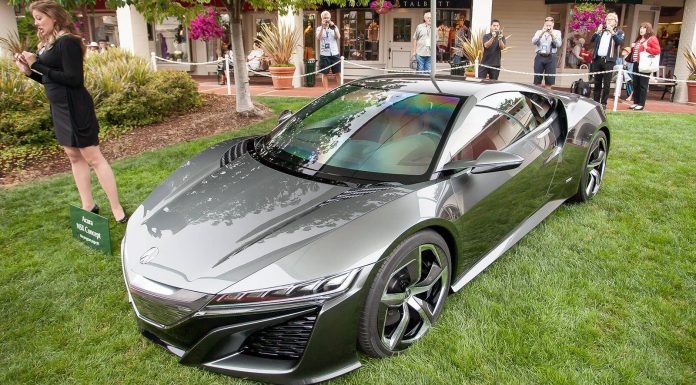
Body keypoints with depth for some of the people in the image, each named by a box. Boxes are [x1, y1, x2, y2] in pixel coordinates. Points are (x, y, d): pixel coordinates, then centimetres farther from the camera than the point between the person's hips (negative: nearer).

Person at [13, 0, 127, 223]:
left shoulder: (67, 42, -14)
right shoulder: (48, 43, 14)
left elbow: (74, 79, -22)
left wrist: (38, 65, -18)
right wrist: (29, 71, 5)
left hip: (74, 108, -10)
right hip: (59, 108, 10)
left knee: (93, 158, -7)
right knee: (74, 157, 13)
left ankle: (117, 209, -2)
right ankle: (88, 206, 22)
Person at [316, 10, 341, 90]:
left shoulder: (334, 27, 10)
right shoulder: (319, 28, 6)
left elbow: (338, 37, -7)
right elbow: (318, 39, -12)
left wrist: (333, 27, -15)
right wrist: (322, 27, -17)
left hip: (334, 54, 1)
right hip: (324, 54, -1)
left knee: (338, 73, 2)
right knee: (324, 74, 1)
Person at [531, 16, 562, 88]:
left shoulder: (557, 32, 10)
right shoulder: (539, 32, 13)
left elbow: (558, 44, -3)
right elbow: (533, 42, -4)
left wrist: (552, 35, -13)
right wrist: (542, 33, -15)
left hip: (550, 57, 0)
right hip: (539, 57, 1)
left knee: (549, 81, 0)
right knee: (537, 81, 0)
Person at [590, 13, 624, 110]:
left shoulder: (619, 32, 7)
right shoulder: (601, 31, 16)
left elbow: (620, 42, -11)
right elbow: (592, 40, 5)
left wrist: (612, 32, -17)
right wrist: (598, 31, -10)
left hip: (609, 60, -3)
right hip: (597, 59, 3)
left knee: (606, 83, -5)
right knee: (597, 82, 6)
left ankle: (603, 103, -2)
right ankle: (596, 102, 11)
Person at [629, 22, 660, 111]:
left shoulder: (652, 39, -2)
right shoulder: (638, 39, 22)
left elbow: (657, 51, -10)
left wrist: (647, 48, -19)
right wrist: (632, 47, 14)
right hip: (636, 64, 8)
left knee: (643, 85, -6)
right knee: (635, 84, 8)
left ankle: (641, 104, -4)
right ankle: (636, 102, 13)